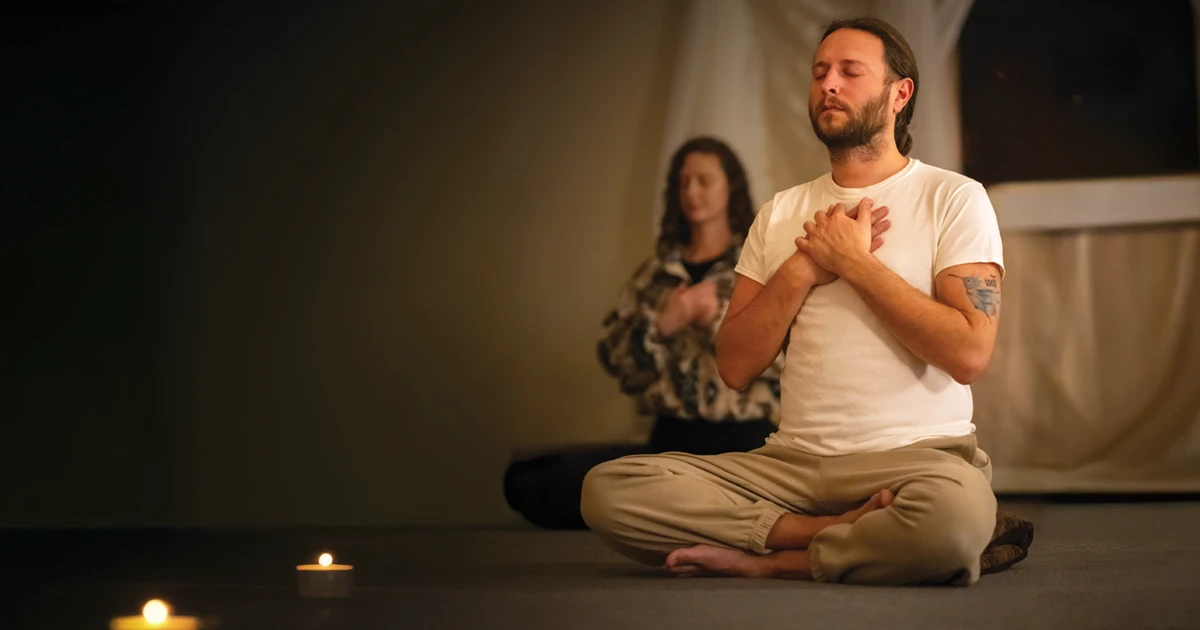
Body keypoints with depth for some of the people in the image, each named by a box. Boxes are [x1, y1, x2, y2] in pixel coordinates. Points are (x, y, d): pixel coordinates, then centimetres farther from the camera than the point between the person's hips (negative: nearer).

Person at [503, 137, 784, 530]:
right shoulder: (656, 272, 17)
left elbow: (786, 356, -6)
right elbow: (616, 359, 7)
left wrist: (718, 318, -15)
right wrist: (661, 324, -10)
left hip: (744, 440, -3)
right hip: (672, 439, 3)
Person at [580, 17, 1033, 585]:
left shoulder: (953, 198, 4)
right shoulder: (781, 213, 17)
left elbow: (969, 353, -11)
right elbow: (735, 366, 9)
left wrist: (853, 261, -6)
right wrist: (805, 267, -3)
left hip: (913, 453, -4)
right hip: (792, 461, 4)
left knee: (957, 511, -42)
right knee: (608, 490, -20)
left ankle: (767, 561, -18)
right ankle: (844, 535, -18)